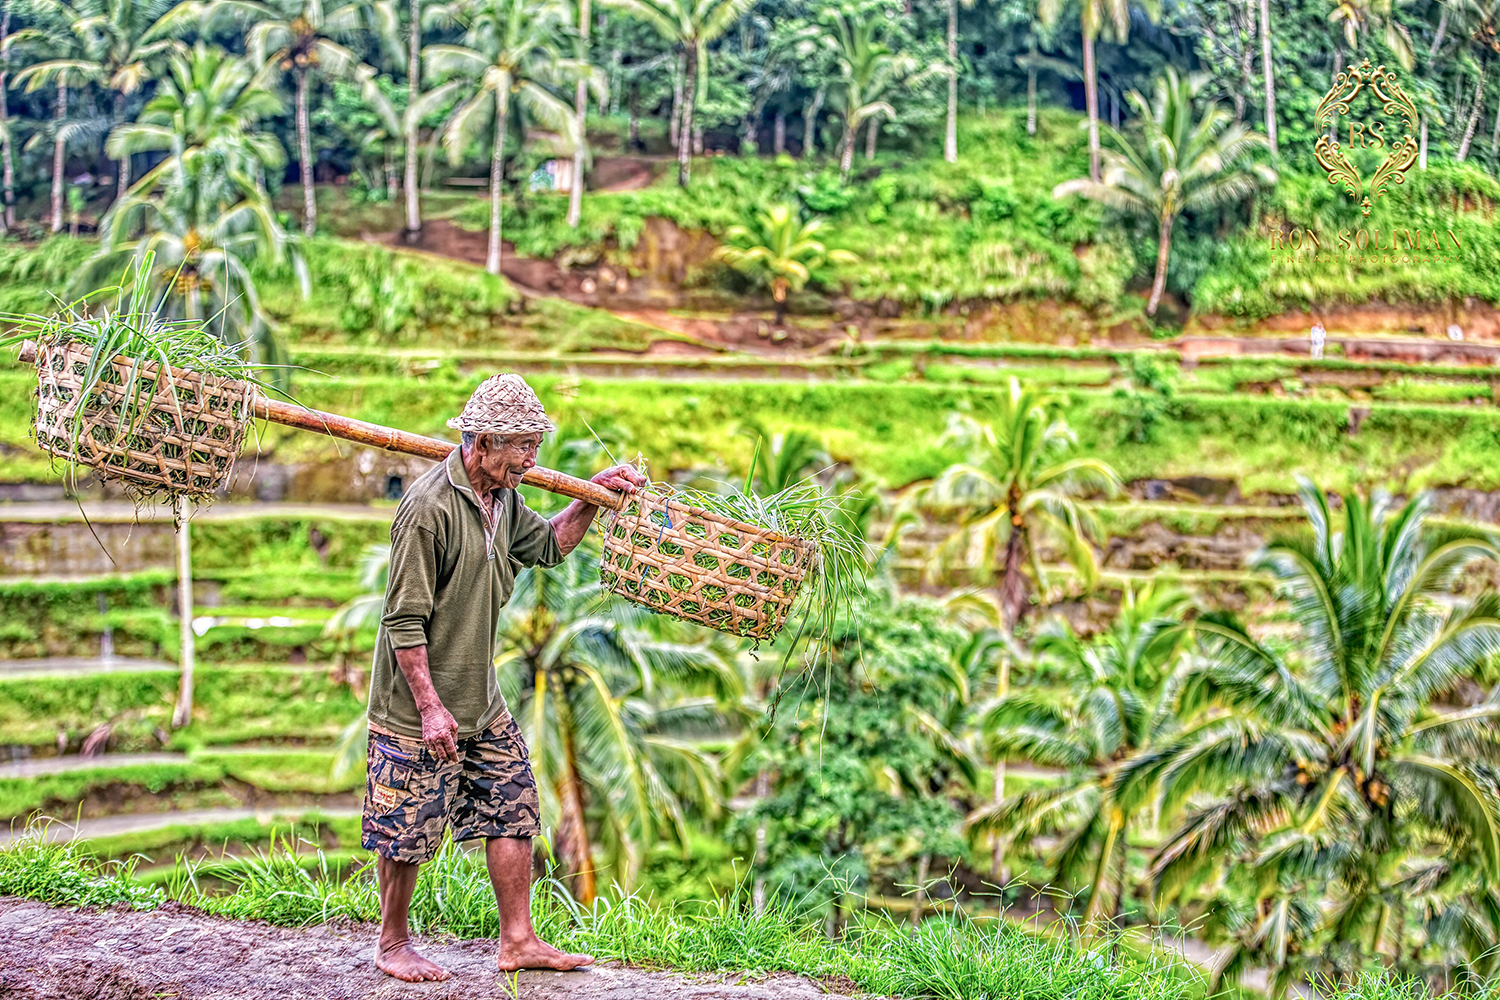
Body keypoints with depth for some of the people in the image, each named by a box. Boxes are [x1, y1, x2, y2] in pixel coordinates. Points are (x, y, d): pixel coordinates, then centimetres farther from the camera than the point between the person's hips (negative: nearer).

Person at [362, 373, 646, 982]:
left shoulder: (503, 499, 6)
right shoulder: (430, 507, -22)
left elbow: (549, 546, 25)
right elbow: (403, 619, -21)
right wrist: (429, 706, -22)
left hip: (483, 706, 8)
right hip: (419, 710, -8)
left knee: (514, 813, 9)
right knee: (407, 834, 4)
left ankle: (518, 941, 18)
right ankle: (393, 945, 22)